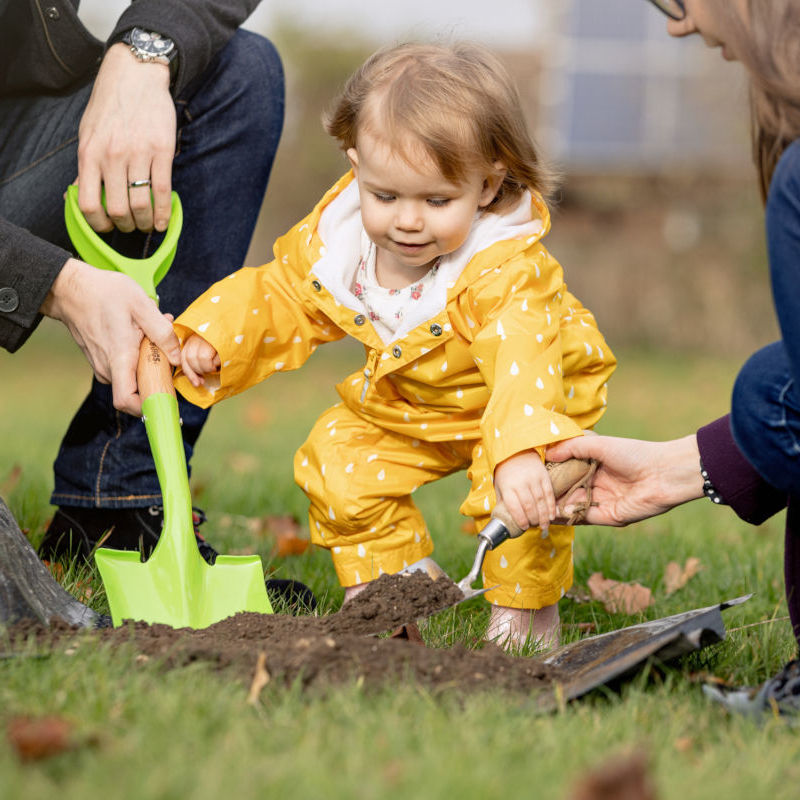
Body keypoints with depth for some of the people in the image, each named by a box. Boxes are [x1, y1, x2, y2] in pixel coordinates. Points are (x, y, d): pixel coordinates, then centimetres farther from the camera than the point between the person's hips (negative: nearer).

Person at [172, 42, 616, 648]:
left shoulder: (506, 271, -40)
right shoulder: (334, 237, -21)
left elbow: (523, 359, -57)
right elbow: (282, 297, -2)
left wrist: (518, 451, -74)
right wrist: (213, 336, -16)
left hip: (531, 397, -6)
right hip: (404, 404, 6)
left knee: (520, 489, -29)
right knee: (335, 460, -9)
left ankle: (528, 603, -2)